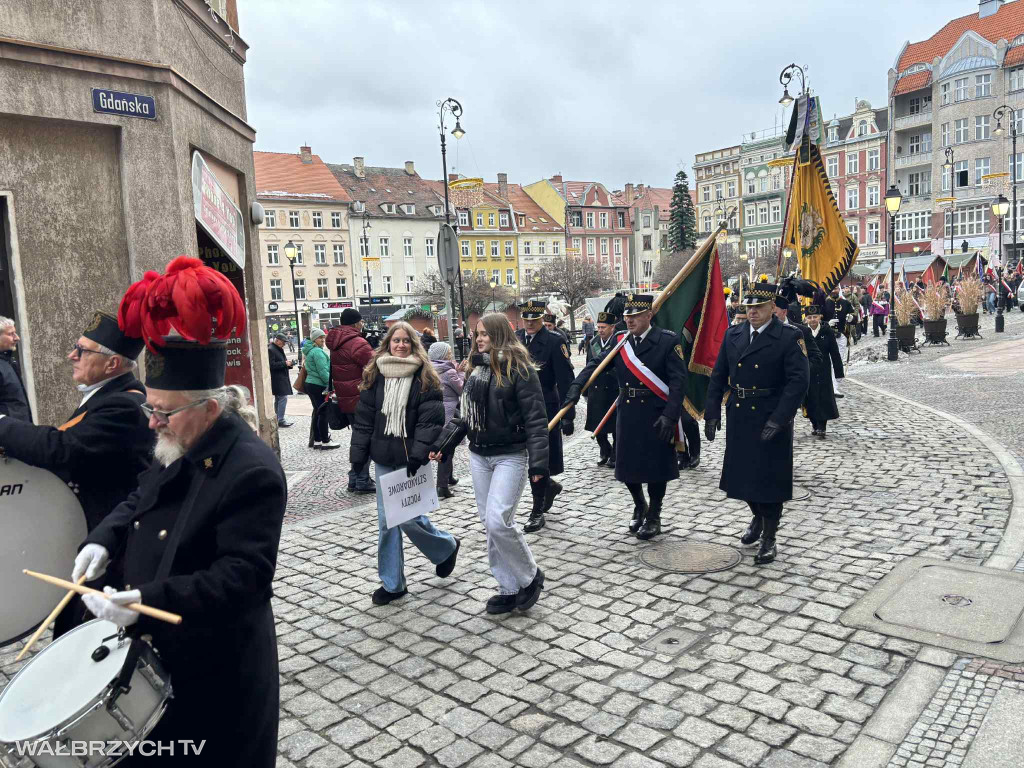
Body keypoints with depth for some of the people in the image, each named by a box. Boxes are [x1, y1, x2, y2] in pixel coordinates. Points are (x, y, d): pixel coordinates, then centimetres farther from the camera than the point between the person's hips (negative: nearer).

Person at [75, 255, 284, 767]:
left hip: (216, 672, -8)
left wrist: (148, 600, -32)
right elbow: (140, 501, 18)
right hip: (154, 650, 8)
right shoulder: (176, 449, 1)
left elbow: (244, 576, -28)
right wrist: (105, 540, -1)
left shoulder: (252, 472, -27)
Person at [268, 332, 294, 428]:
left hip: (282, 378, 10)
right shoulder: (270, 350, -13)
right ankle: (281, 420, -8)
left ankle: (278, 419, 20)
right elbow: (272, 365, -20)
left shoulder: (279, 349, 18)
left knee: (278, 399, 14)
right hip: (277, 379, -10)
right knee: (283, 398, -12)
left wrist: (288, 364, 7)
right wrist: (285, 363, -18)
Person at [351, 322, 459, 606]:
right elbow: (363, 419, 7)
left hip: (411, 459, -4)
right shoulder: (374, 375, 6)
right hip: (383, 459, 4)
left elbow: (430, 420, -11)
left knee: (408, 517, -5)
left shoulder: (424, 377, -5)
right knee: (387, 521, 7)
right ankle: (392, 583, 19)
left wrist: (418, 454, -21)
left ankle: (447, 547, 25)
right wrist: (358, 455, 2)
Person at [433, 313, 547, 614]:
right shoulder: (476, 368, 10)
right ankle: (510, 589, 19)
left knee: (498, 521, -15)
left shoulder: (519, 369, -11)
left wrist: (538, 462, -21)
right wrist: (443, 445, 4)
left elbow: (535, 419, -15)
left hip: (510, 455, -7)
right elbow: (463, 412, 13)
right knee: (489, 523, 8)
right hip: (479, 455, 7)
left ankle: (530, 577, 9)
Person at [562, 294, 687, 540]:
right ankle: (639, 506, 36)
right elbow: (595, 365, -3)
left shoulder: (668, 341, -7)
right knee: (628, 464, 10)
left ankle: (654, 516, 24)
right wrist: (576, 387, -20)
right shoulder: (620, 342, 6)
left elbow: (678, 381, -12)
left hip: (656, 416, -4)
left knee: (655, 466, 5)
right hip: (628, 414, 4)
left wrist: (670, 415, -20)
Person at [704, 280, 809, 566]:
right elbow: (718, 377, 9)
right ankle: (758, 517, 43)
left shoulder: (789, 338, -8)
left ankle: (769, 538, 17)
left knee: (769, 478, 2)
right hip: (739, 418, 5)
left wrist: (778, 419, -23)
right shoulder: (733, 335, 7)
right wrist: (712, 413, 1)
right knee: (742, 473, 16)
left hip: (772, 421, -5)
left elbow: (798, 381, -15)